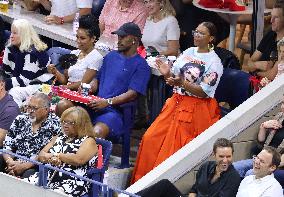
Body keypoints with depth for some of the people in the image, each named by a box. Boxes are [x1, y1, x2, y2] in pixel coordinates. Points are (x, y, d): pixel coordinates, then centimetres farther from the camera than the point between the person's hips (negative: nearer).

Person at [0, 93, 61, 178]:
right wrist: (10, 163, -12)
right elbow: (7, 145, 8)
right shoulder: (20, 120, 12)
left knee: (28, 174, -36)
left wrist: (25, 166, -17)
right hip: (15, 162, 5)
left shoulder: (54, 124, -2)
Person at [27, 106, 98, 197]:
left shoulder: (89, 141, 3)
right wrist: (52, 159, -8)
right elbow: (41, 155, 16)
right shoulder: (59, 137, 23)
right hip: (48, 177, 6)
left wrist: (55, 155, -3)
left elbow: (78, 160, -15)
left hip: (72, 183, -6)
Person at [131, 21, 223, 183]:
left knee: (175, 148, -5)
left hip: (196, 110, -6)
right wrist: (167, 74, -9)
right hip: (176, 103, 6)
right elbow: (174, 79, 13)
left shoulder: (214, 62, -9)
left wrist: (182, 83, -24)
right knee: (150, 139, -2)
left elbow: (204, 92, -15)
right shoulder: (188, 52, 8)